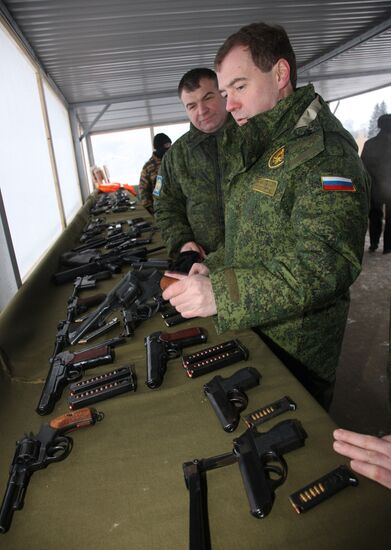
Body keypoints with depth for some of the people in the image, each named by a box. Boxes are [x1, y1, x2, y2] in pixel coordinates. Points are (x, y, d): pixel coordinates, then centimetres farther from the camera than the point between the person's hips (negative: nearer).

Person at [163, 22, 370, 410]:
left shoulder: (320, 149, -20)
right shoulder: (253, 150, 10)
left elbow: (327, 262, -31)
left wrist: (221, 293, -35)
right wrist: (214, 268, 2)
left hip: (297, 348, -8)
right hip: (251, 329, 8)